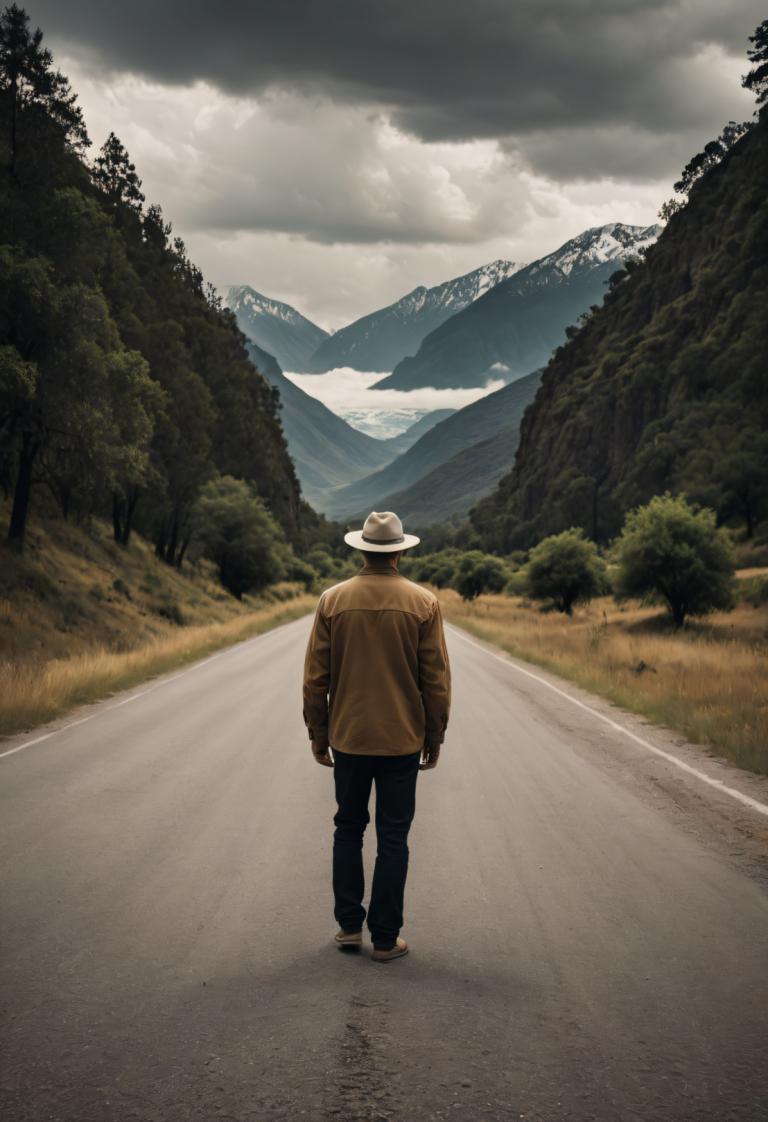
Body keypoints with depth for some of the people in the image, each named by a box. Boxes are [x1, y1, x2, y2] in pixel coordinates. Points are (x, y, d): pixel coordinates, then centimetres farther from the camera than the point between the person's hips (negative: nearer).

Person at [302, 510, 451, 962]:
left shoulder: (333, 600, -4)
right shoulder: (424, 602, -6)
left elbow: (316, 676, -1)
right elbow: (437, 679, -5)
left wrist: (318, 734, 9)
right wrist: (434, 738, 5)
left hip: (348, 738, 1)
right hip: (402, 739, -1)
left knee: (349, 828, 16)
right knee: (393, 838, 5)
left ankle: (350, 925, 18)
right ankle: (385, 938, 8)